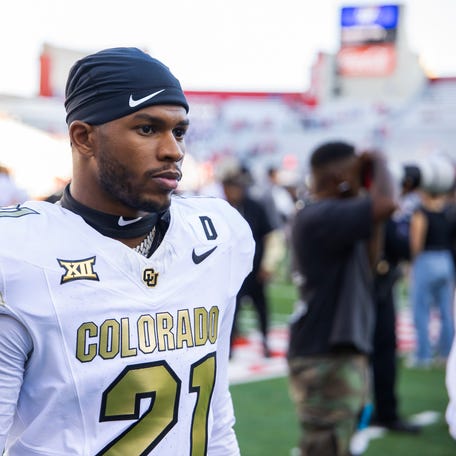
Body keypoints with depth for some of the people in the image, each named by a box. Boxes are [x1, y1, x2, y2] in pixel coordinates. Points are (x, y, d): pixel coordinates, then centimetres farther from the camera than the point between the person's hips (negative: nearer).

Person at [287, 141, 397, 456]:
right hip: (324, 359, -11)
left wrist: (368, 193, 13)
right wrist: (380, 165, -10)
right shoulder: (317, 216, -20)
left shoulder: (332, 216, 13)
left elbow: (368, 262, 19)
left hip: (345, 352, 11)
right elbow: (387, 205, -31)